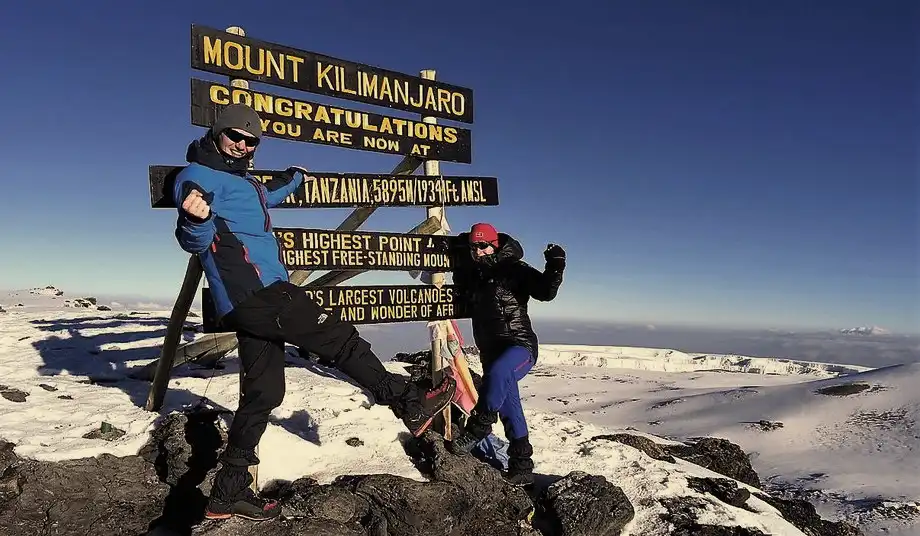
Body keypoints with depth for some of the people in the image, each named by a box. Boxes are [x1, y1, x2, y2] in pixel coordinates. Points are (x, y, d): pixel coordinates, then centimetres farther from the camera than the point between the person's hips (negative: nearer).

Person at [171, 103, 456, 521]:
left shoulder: (242, 180, 23)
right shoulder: (198, 176, -4)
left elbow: (266, 196, 45)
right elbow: (194, 241, -15)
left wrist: (293, 178, 57)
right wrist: (196, 219, -36)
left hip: (254, 298, 10)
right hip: (253, 293, -10)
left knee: (264, 392, 9)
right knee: (338, 339, -8)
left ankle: (229, 492, 15)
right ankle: (410, 404, -1)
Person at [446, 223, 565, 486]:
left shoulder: (514, 269, -6)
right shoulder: (474, 275, 14)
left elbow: (545, 292, -17)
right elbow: (463, 292, 36)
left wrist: (554, 268, -34)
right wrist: (461, 257, 23)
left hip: (520, 347, -7)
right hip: (491, 352, 7)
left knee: (497, 372, -38)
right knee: (509, 411, 7)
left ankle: (478, 427, -23)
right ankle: (522, 468, 15)